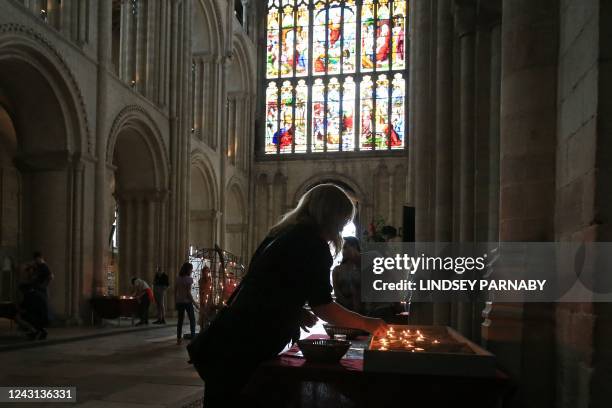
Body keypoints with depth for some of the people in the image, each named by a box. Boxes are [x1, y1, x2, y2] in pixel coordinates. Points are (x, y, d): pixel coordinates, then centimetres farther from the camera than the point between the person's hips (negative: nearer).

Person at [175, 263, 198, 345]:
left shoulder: (178, 279, 5)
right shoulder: (189, 279, -12)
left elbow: (175, 291, 7)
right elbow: (188, 293, -15)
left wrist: (176, 301, 16)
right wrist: (194, 303, -9)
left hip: (179, 302, 5)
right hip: (187, 301, -5)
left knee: (180, 320, 11)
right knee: (192, 320, 7)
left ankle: (179, 338, 11)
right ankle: (193, 337, 4)